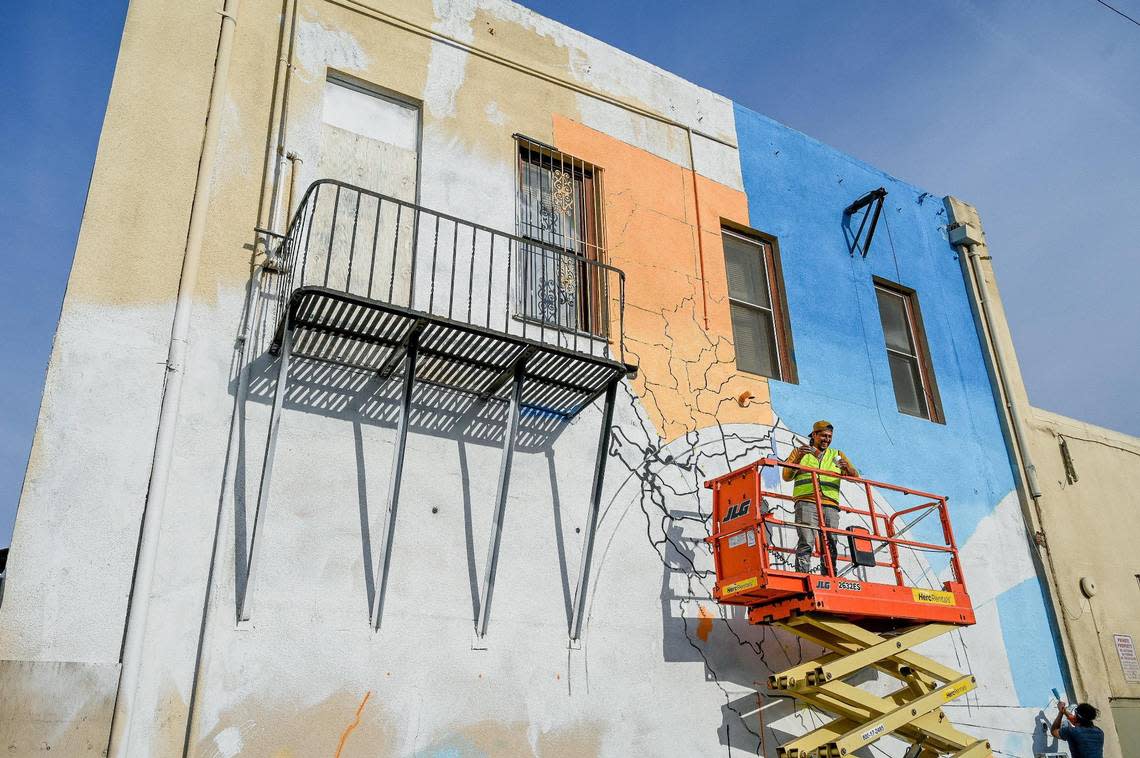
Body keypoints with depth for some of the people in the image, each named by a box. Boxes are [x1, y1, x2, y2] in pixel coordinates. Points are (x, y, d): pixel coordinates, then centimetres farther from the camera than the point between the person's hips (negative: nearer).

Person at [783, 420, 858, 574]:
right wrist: (799, 458, -7)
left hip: (830, 506, 3)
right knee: (806, 542, -16)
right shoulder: (800, 452, 18)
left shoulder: (837, 455, 24)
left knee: (830, 547, -1)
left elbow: (854, 477, 15)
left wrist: (847, 467, -9)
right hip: (806, 503, -3)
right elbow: (786, 476, 8)